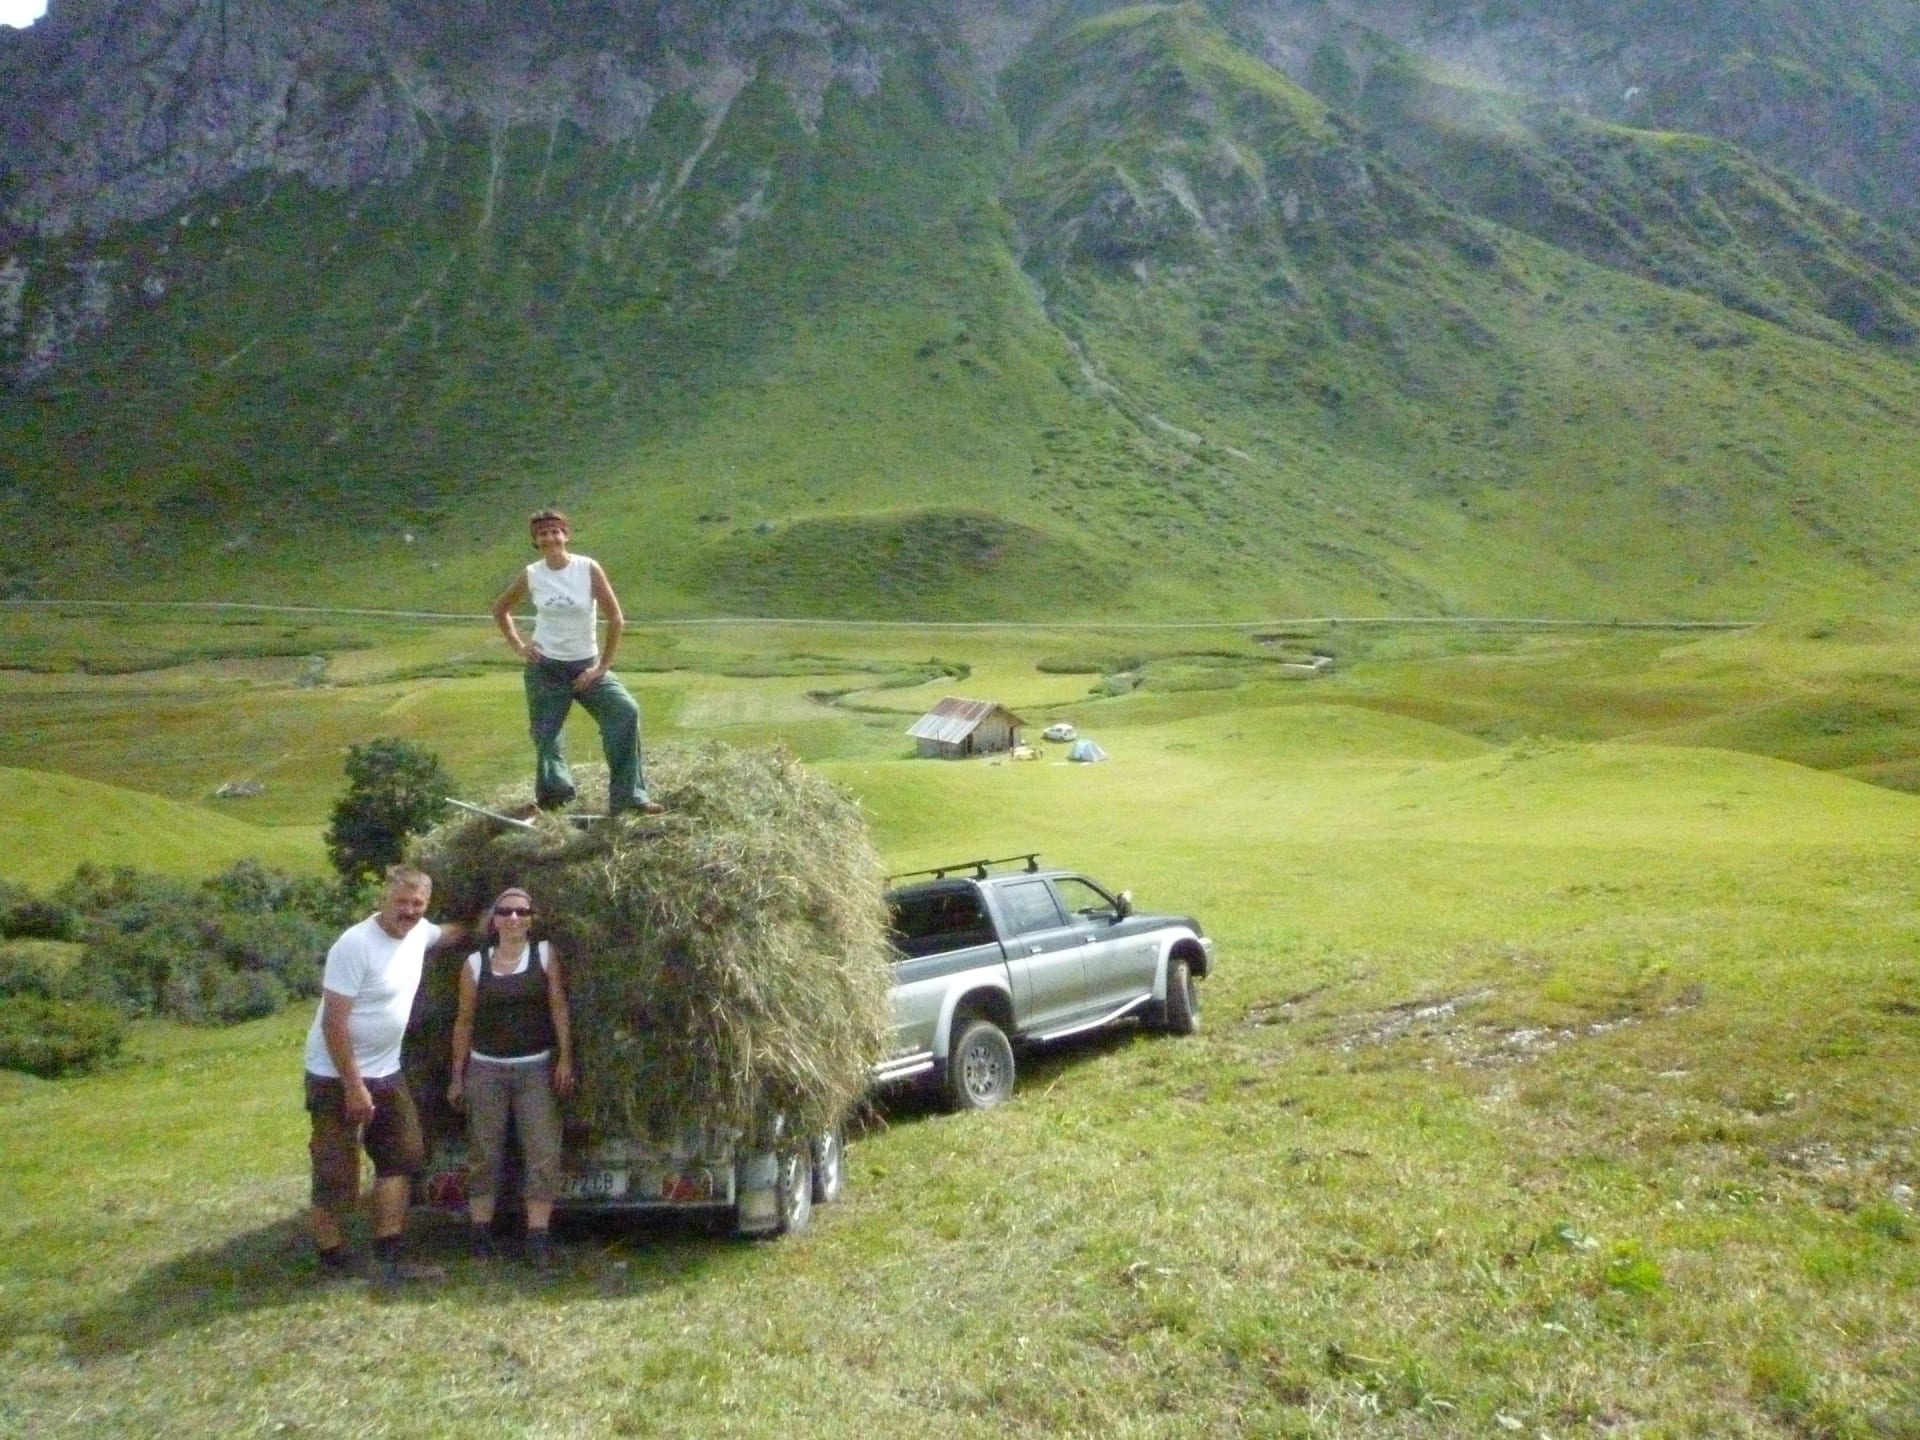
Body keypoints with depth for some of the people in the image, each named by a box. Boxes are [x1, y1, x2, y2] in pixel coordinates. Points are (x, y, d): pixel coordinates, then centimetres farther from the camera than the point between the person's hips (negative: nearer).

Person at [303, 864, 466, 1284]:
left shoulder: (418, 933, 1)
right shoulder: (355, 946, -23)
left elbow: (450, 933, 27)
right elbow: (334, 1021, -24)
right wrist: (353, 1086, -23)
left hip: (386, 1073, 9)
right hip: (339, 1078, -9)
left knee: (403, 1158, 10)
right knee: (336, 1178, 0)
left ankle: (387, 1260, 16)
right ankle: (333, 1269, 13)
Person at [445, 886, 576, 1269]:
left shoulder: (545, 954, 2)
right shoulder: (475, 964, 4)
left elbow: (559, 1007, -2)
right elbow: (465, 1021, 8)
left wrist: (565, 1058, -11)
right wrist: (457, 1075, 7)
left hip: (537, 1068, -1)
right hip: (485, 1069, 1)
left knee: (543, 1152, -6)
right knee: (484, 1154, 5)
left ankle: (538, 1236, -3)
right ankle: (480, 1233, 13)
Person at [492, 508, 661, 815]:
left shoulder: (588, 569, -9)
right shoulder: (530, 576, -2)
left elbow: (616, 618, -8)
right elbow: (500, 609, 16)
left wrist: (602, 667, -9)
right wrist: (518, 646, 4)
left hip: (586, 664, -2)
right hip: (545, 667, 2)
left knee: (625, 712, -20)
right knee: (545, 735, 4)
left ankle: (628, 796, -16)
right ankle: (553, 794, 28)